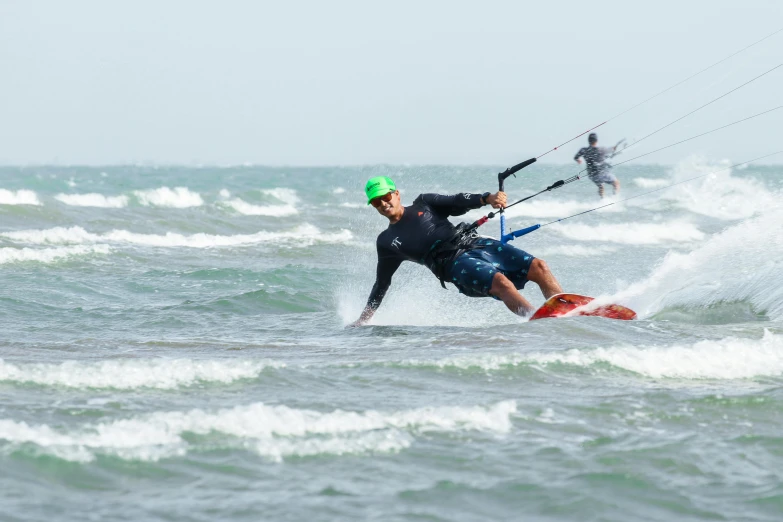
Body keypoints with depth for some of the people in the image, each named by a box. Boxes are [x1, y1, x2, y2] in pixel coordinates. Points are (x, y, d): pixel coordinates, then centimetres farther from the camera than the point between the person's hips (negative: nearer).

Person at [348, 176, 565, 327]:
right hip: (454, 263, -4)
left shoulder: (424, 203, 20)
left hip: (477, 244, 4)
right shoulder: (387, 242, 15)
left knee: (538, 267, -14)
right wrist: (363, 319, 19)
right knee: (500, 282, -34)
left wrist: (487, 199, -11)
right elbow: (382, 283, 21)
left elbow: (457, 203, 9)